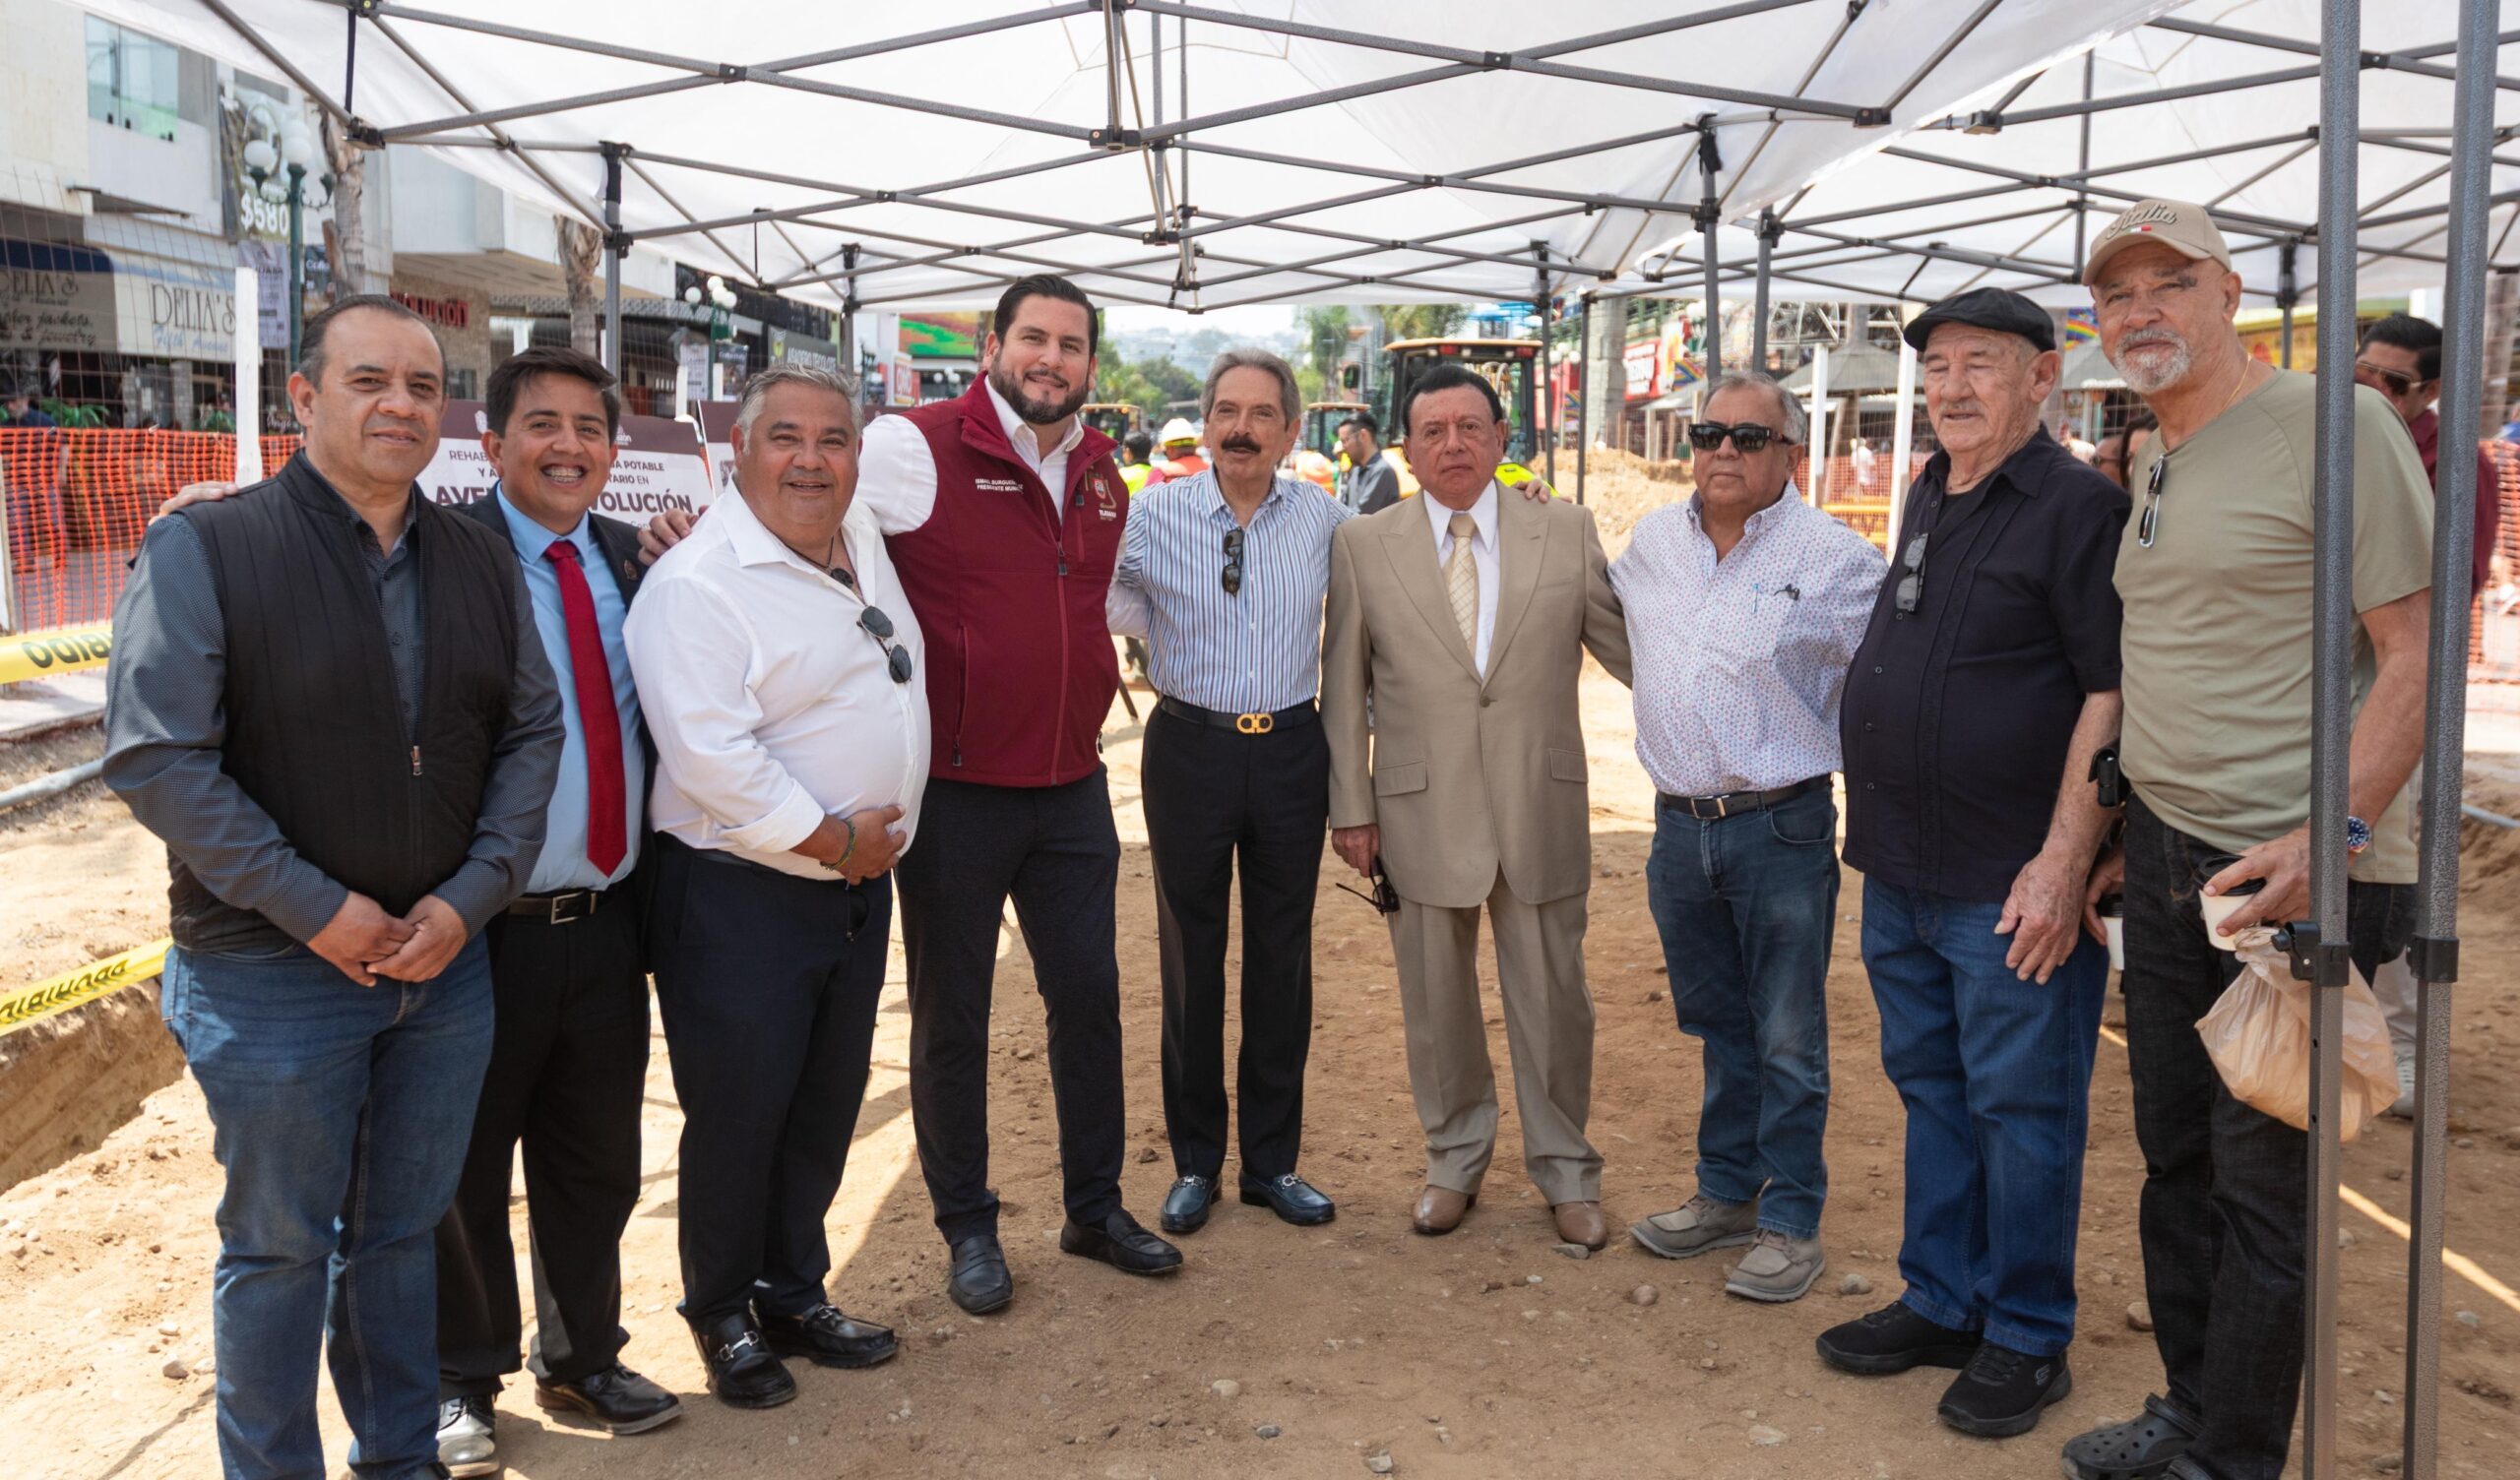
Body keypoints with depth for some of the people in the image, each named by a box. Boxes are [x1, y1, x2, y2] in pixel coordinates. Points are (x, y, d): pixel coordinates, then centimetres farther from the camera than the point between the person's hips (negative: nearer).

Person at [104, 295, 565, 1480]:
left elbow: (532, 731, 5)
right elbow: (153, 757, -14)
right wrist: (316, 909, -16)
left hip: (447, 964, 4)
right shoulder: (205, 550, -9)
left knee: (403, 1232, 18)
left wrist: (472, 895, -8)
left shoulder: (480, 562, 5)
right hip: (270, 976, -4)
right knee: (278, 1250, 10)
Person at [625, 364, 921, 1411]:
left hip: (859, 885, 8)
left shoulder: (862, 538, 5)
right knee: (737, 1118, 6)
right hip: (740, 897, -8)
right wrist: (835, 839, -16)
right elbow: (713, 757, -25)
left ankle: (795, 1298, 36)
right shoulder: (694, 585, -18)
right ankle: (723, 1321, 27)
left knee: (826, 1110, 18)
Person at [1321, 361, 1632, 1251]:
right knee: (1436, 1003, 12)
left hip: (1541, 809, 0)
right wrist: (1350, 807, 1)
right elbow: (1344, 687, 3)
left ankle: (1565, 1172, 29)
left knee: (1552, 1000, 10)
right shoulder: (1363, 545, 1)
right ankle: (1455, 1161, 33)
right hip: (1420, 812, 0)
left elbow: (1630, 647, 8)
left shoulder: (1566, 533, 2)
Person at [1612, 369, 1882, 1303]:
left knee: (1788, 1042, 5)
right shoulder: (1652, 540, 7)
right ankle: (1727, 1194, 32)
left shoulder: (1837, 559, -9)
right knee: (1717, 1029, 18)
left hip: (1781, 830, -5)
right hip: (1679, 827, 5)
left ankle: (1791, 1223, 18)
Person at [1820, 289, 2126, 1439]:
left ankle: (2026, 1338, 19)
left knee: (2021, 1110, 4)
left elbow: (2113, 694, -17)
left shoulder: (2079, 506, -12)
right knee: (1931, 1092, 17)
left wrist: (2062, 861, -22)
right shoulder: (1929, 497, 13)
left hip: (2013, 887, -8)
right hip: (1903, 873, 8)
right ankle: (1942, 1302, 31)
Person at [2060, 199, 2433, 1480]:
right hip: (2168, 863, 8)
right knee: (2177, 1156, 16)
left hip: (2295, 873, -8)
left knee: (2264, 1181, 2)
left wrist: (2335, 833, -23)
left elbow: (2417, 649, -14)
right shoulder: (2151, 464, 14)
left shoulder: (2333, 424, -10)